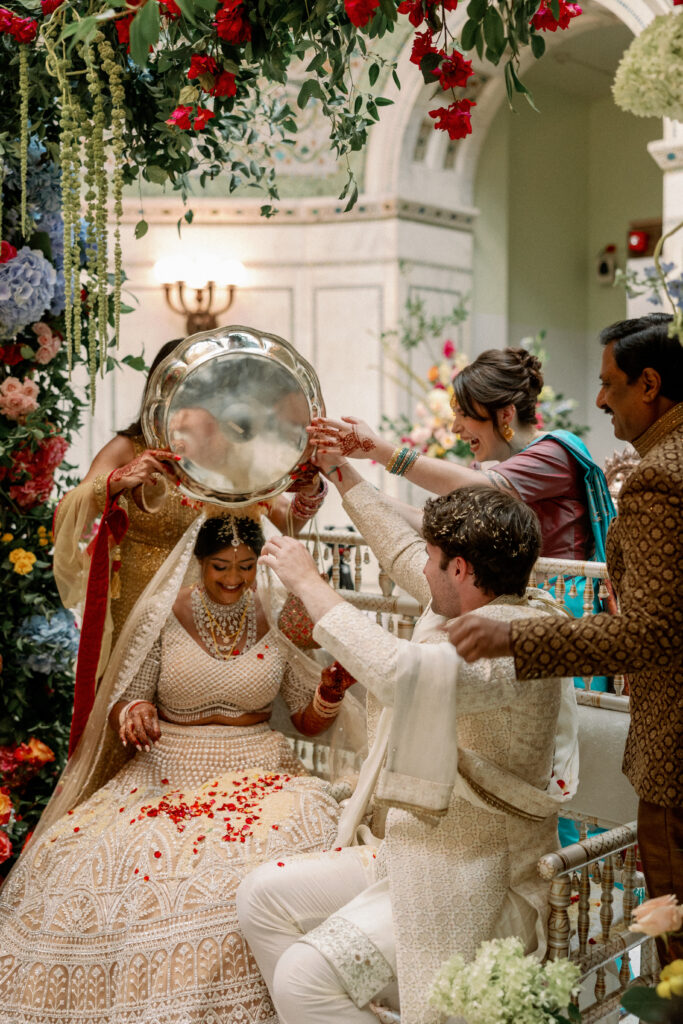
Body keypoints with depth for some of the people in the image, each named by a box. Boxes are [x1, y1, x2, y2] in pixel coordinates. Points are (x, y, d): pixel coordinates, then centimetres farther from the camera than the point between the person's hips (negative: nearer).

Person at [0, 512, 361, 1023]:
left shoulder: (277, 619, 5)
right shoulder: (161, 616, 2)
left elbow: (310, 722, 10)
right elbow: (122, 706, 5)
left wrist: (331, 692, -11)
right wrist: (133, 711, -19)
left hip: (259, 771, 1)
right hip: (168, 772, 0)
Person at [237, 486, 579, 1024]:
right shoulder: (506, 609, 5)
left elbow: (396, 671, -41)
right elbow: (406, 554, 21)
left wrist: (309, 581, -28)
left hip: (476, 890, -10)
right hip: (413, 857, 10)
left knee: (305, 977, -23)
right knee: (262, 896, 6)